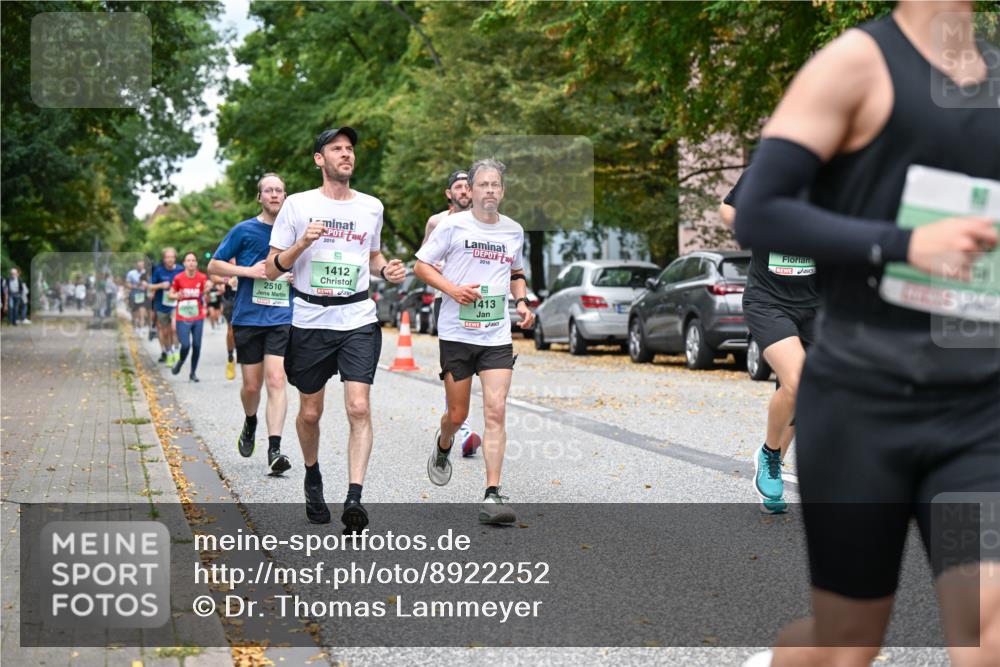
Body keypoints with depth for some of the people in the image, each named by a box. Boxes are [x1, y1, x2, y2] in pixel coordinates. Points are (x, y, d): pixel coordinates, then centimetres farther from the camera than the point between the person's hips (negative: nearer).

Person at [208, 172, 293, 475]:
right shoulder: (244, 231, 1)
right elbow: (214, 265, 3)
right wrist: (249, 271, -10)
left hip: (283, 318, 0)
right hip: (248, 317, 0)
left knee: (276, 380, -14)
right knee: (252, 385, 6)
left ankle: (274, 450, -16)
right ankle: (250, 425, 39)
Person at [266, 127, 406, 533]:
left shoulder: (371, 207, 8)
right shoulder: (298, 205, -1)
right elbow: (272, 270, -1)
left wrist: (387, 271, 2)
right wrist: (302, 243, -18)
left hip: (358, 320, 1)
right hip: (310, 321, -1)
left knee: (359, 408, -15)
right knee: (310, 412, 10)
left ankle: (354, 499, -16)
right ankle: (313, 479, 36)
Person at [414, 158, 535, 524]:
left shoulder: (514, 231, 9)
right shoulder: (453, 225, -3)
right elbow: (421, 265, 0)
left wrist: (522, 301, 6)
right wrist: (452, 288, -16)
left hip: (497, 336, 2)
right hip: (456, 333, -2)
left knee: (496, 411, -11)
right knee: (458, 414, 6)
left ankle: (492, 495, -10)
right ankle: (442, 448, 43)